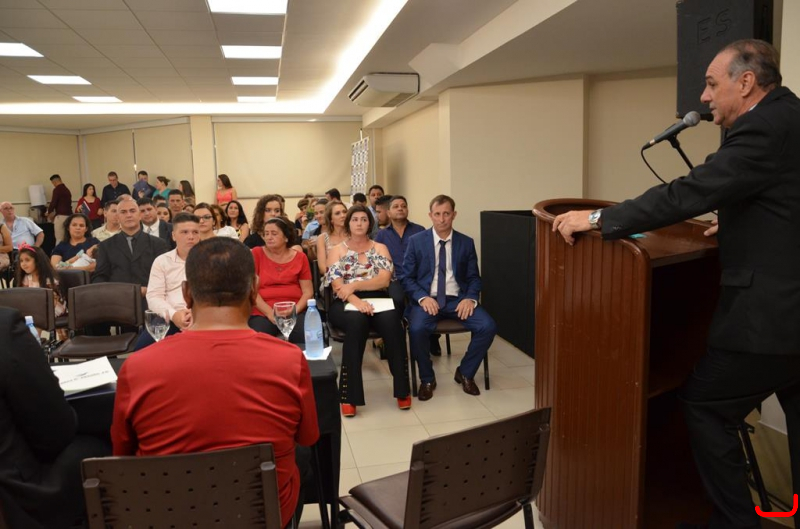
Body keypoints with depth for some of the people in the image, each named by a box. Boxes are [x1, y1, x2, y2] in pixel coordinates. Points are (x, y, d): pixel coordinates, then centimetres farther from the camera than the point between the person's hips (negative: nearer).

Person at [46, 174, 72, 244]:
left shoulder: (57, 189, -8)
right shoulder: (67, 190, 16)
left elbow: (53, 202, -11)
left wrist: (49, 212, 7)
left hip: (61, 215, -8)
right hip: (68, 215, 8)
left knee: (59, 239, -4)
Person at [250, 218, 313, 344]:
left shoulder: (300, 257, 9)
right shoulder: (256, 254, 5)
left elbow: (308, 292, 7)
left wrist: (294, 311, -11)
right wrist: (270, 313, -12)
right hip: (263, 312, -1)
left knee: (308, 339, -27)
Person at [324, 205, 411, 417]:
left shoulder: (380, 248, 15)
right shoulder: (336, 251, 11)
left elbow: (384, 279, -1)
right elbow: (337, 286, -4)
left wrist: (354, 285, -14)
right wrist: (356, 301, -23)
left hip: (376, 300, 1)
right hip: (346, 304, -1)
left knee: (391, 321, -34)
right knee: (357, 321, -38)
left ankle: (402, 389, -21)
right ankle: (350, 395, -32)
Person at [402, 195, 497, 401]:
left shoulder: (466, 243, 7)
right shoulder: (416, 241, 2)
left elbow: (474, 277, 9)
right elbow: (406, 277, 2)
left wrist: (470, 298, -12)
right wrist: (422, 297, -16)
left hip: (457, 299, 2)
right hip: (427, 299, -2)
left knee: (488, 327, -23)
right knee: (417, 329, -33)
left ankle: (465, 373, 4)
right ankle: (427, 379, -5)